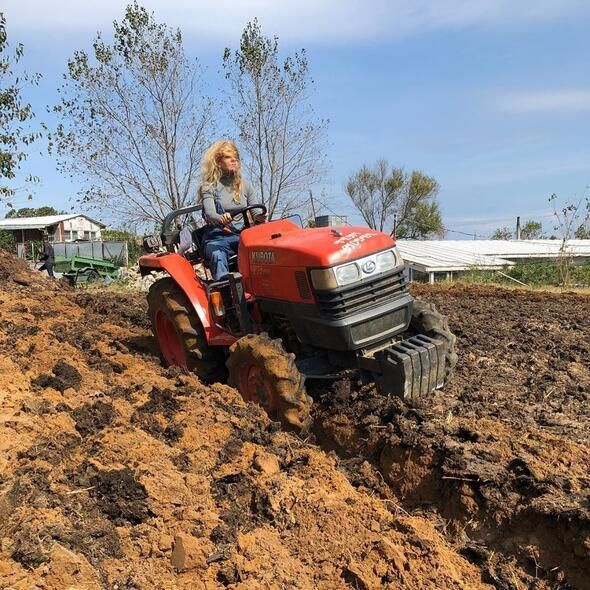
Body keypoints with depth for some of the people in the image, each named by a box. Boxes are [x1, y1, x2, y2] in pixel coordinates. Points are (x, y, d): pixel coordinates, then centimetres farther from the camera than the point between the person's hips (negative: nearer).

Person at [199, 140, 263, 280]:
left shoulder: (245, 185, 15)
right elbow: (209, 213, -12)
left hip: (242, 235, 2)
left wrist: (259, 218, -19)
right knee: (217, 255, -37)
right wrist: (221, 219, -38)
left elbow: (257, 212, 9)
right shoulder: (208, 187, 4)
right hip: (217, 238, -2)